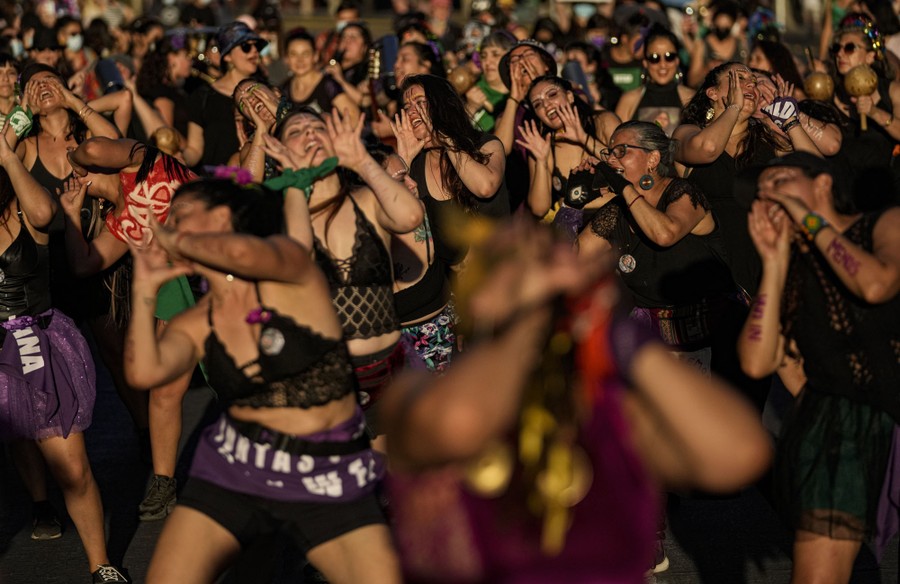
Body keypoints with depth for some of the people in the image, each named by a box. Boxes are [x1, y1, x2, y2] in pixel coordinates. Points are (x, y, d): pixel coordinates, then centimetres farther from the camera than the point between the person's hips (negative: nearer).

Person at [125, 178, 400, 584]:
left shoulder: (290, 275, -7)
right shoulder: (196, 324, 3)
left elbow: (244, 252, -32)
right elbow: (143, 373, -17)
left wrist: (179, 241, -13)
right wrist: (145, 286, -6)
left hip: (329, 480, -3)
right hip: (235, 471, 3)